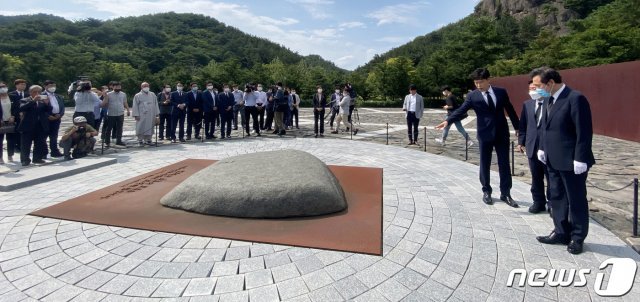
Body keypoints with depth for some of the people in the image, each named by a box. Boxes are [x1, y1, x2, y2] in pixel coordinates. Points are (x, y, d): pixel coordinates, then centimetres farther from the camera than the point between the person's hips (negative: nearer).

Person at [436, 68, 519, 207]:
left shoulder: (501, 92, 3)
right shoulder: (472, 95, -4)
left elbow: (510, 110, 10)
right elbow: (461, 110, -14)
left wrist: (517, 127, 12)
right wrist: (448, 120, -30)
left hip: (502, 133, 2)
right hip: (485, 134, -2)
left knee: (504, 164, 6)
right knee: (485, 164, 7)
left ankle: (505, 193, 17)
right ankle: (486, 191, 23)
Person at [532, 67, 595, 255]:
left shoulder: (575, 98, -16)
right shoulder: (548, 99, 9)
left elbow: (584, 132, -18)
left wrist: (580, 159, -19)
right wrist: (542, 148, 11)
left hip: (571, 162, -8)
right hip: (553, 160, 8)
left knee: (576, 200, 7)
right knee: (556, 197, 16)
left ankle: (577, 238, 21)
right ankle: (561, 232, 29)